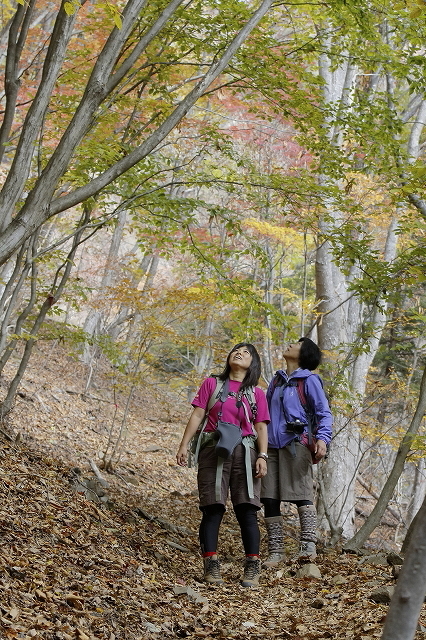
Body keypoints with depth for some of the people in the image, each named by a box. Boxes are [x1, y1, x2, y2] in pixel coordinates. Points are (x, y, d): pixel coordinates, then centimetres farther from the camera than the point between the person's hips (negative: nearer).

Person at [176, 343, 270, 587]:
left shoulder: (256, 393, 11)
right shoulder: (212, 384, 10)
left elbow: (261, 427, 7)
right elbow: (197, 415, 6)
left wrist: (262, 456, -5)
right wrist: (184, 445, -2)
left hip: (244, 452, 1)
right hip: (213, 450, 0)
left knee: (247, 510, -2)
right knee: (212, 509, -2)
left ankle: (253, 569, 1)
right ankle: (211, 567, 1)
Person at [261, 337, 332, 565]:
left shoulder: (309, 380, 1)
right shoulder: (277, 379, 20)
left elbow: (324, 413, -4)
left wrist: (323, 438, -21)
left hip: (296, 444, -6)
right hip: (271, 445, 6)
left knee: (301, 495, -12)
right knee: (269, 499, 3)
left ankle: (308, 546, -13)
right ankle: (276, 552, 7)